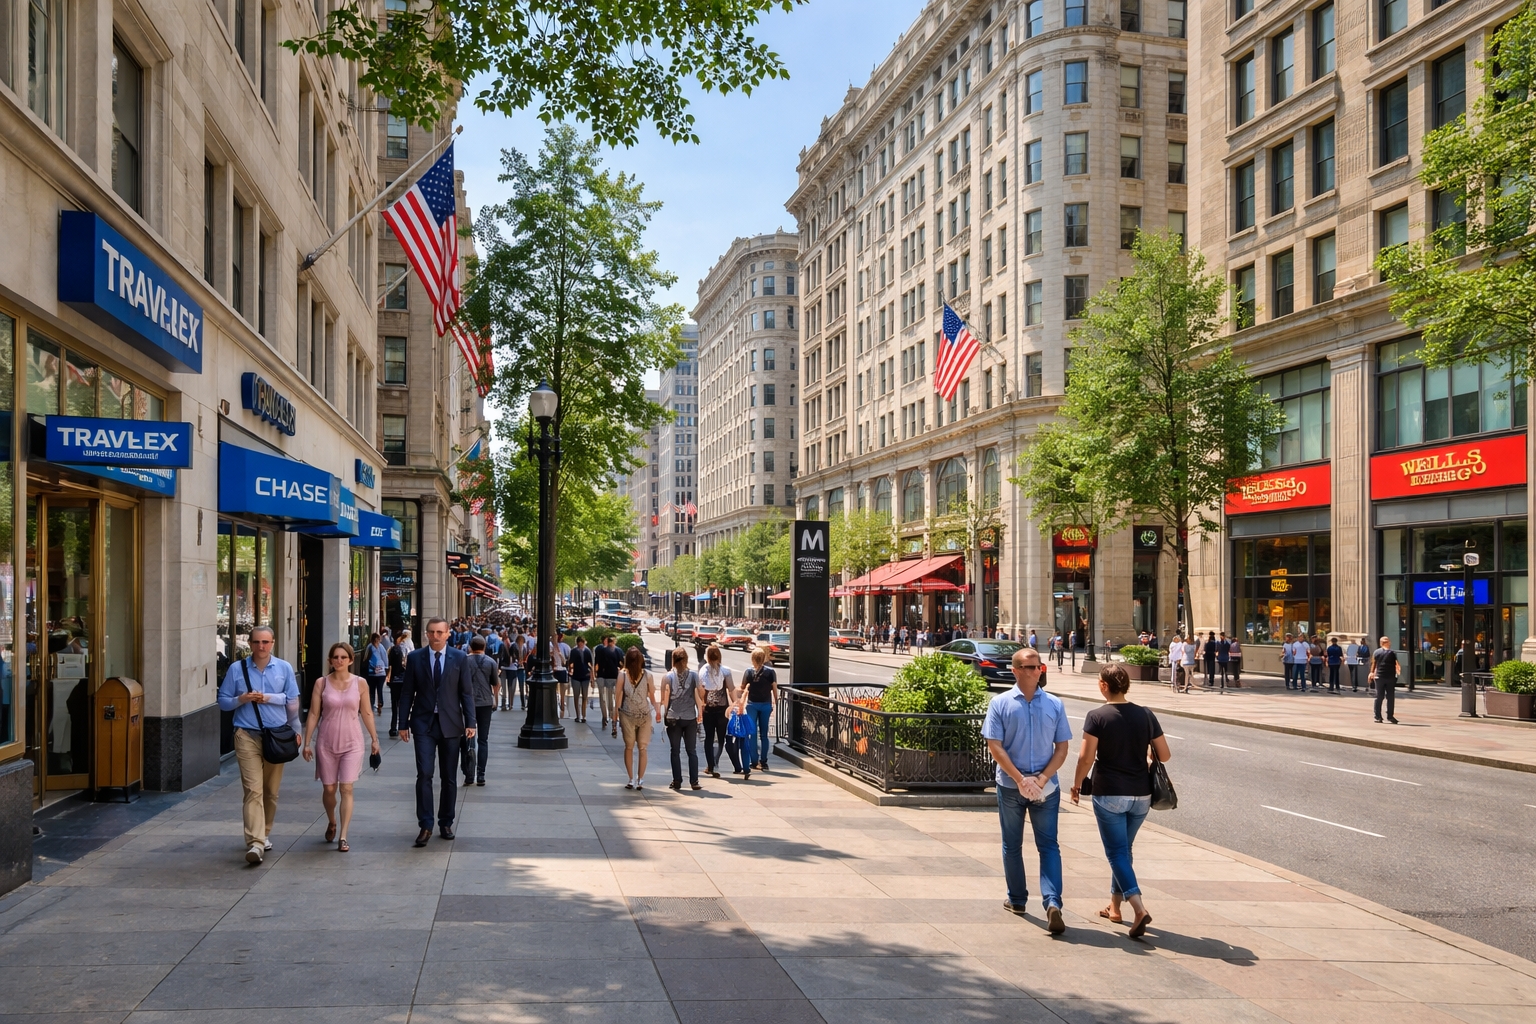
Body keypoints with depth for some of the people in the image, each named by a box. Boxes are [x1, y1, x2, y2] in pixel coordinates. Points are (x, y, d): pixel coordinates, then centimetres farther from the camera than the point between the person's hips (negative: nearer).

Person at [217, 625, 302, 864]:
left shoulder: (284, 668, 5)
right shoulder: (237, 669, 3)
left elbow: (292, 701, 3)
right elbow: (223, 702, 6)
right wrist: (242, 699, -12)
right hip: (247, 736, -2)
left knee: (271, 791, 11)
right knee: (253, 789, -13)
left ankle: (264, 834, 29)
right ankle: (255, 843, -19)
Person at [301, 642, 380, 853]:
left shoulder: (360, 683, -1)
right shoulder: (322, 683, -1)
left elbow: (367, 713, 6)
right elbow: (313, 714, 0)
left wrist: (374, 738, 7)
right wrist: (307, 742, -1)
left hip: (351, 742, -1)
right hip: (326, 742, 1)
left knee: (346, 789, -7)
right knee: (328, 788, 9)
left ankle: (343, 836, -5)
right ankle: (331, 824, 37)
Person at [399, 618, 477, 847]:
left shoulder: (459, 658, 1)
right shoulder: (415, 658, 2)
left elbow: (467, 692, 2)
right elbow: (407, 693, 4)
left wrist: (470, 723, -4)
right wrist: (404, 723, 0)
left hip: (450, 724, 1)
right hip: (424, 724, -1)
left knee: (449, 777, 8)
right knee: (424, 774, -10)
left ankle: (446, 823, 20)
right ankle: (425, 825, -4)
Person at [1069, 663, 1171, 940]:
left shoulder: (1097, 716, -10)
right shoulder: (1146, 715, 1)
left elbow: (1086, 757, -14)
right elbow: (1164, 755, 2)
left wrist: (1077, 783, 1)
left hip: (1109, 794, -4)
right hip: (1141, 795, 4)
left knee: (1117, 852, 0)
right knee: (1123, 849, 19)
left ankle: (1139, 909, -16)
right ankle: (1115, 906, 28)